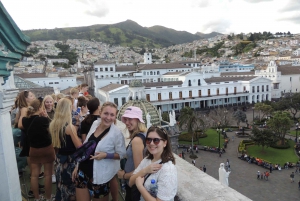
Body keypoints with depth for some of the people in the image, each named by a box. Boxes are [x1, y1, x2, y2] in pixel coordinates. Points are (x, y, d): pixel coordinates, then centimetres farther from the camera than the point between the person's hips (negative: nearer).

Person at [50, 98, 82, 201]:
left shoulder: (53, 124, 0)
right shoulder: (69, 126, -21)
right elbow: (79, 146, -19)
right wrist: (77, 136, -3)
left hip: (59, 159, 7)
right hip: (70, 160, -6)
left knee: (61, 186, 19)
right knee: (71, 187, 9)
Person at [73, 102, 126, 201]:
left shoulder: (117, 133, -19)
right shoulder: (95, 123, -2)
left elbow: (122, 154, -9)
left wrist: (106, 155, -24)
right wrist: (77, 166, 12)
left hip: (100, 176, -5)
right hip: (83, 171, 5)